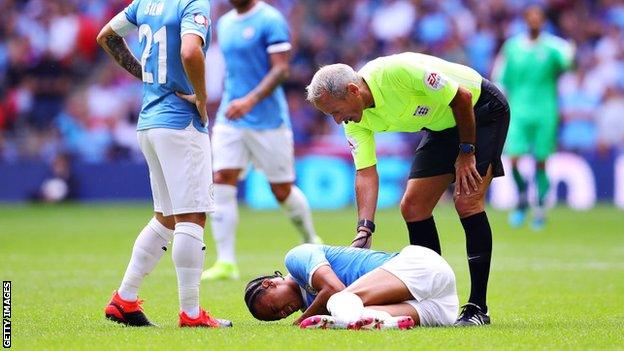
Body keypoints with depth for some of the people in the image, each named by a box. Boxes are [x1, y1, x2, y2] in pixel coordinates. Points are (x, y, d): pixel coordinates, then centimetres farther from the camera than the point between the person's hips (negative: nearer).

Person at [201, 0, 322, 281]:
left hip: (268, 122, -6)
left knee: (282, 190, 4)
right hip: (230, 119, 6)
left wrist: (250, 100, -29)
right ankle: (226, 263, -11)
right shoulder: (224, 24, 13)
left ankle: (311, 241, 30)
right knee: (221, 182, -10)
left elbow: (281, 69, -17)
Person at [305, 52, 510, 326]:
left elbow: (461, 97, -25)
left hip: (482, 110, -8)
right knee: (412, 207, 0)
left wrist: (466, 153, -17)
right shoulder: (356, 121, -12)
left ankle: (478, 308, -15)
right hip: (441, 126, 8)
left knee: (466, 201, -20)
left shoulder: (396, 72, -34)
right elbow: (366, 172, -13)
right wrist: (364, 230, -24)